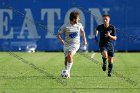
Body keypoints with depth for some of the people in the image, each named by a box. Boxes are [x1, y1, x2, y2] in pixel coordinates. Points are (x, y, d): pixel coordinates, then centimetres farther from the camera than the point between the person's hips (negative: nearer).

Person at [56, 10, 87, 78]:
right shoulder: (65, 26, -12)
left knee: (70, 55, -24)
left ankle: (68, 72, -17)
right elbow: (58, 35, -7)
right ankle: (67, 71, 33)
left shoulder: (79, 25, -2)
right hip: (67, 44, 1)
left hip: (75, 44, -1)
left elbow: (82, 31, 21)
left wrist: (84, 40, 16)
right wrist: (61, 39, -27)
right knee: (66, 59, 8)